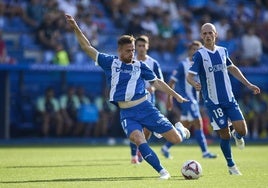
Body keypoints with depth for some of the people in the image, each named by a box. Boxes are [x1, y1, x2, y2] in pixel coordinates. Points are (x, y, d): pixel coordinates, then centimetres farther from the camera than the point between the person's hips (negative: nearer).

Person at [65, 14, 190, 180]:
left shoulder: (139, 65, 7)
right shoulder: (110, 62, 5)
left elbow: (157, 82, 15)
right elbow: (87, 47, 6)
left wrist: (176, 95, 13)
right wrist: (76, 28, -2)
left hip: (145, 107, 1)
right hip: (127, 113, 0)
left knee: (176, 139, -3)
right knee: (138, 139, -29)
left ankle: (181, 130, 36)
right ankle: (162, 171, -17)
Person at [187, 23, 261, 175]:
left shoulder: (223, 51, 6)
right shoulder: (200, 55, -8)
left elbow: (232, 69, 23)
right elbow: (190, 76, -15)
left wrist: (248, 84, 22)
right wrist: (195, 84, -38)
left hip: (229, 99, 4)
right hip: (213, 102, -4)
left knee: (242, 130, -6)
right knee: (224, 135, -1)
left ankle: (236, 135, 32)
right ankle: (231, 166, 19)